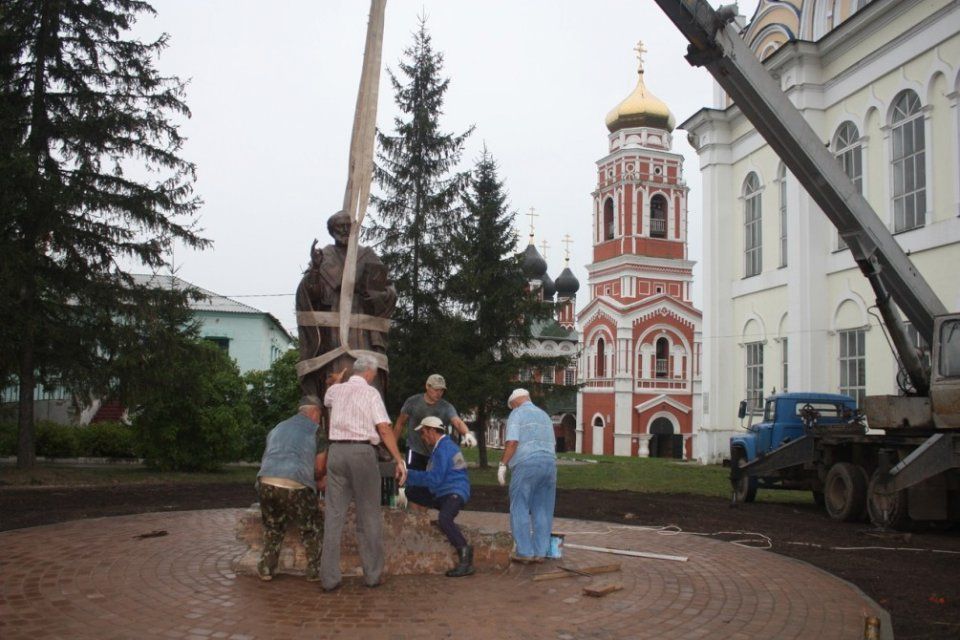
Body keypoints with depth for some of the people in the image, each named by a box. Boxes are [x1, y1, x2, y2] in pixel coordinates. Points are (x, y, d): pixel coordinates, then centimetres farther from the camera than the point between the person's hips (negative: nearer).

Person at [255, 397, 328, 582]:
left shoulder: (278, 428, 27)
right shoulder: (315, 430, 11)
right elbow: (320, 468, 13)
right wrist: (316, 480, 36)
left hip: (266, 482, 5)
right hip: (295, 486, -5)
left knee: (273, 528, 27)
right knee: (312, 528, 16)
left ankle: (266, 570, 26)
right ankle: (314, 571, 18)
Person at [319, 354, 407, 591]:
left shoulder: (334, 390, 13)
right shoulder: (370, 392, -1)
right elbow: (384, 429, -9)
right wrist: (399, 460, -8)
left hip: (336, 450, 4)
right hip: (362, 451, -4)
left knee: (334, 514, 5)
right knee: (368, 516, 7)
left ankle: (329, 577, 5)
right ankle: (372, 575, 13)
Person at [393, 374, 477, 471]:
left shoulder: (446, 407, -8)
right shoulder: (413, 402, -6)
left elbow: (457, 422, -26)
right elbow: (400, 424, 5)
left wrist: (467, 434, -47)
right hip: (415, 451, -2)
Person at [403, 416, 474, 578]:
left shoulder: (443, 449, -14)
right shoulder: (442, 446, 19)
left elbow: (434, 479, -20)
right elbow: (434, 476, 24)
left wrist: (410, 475, -12)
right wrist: (410, 476, 16)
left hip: (454, 493, -11)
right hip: (441, 492, 11)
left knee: (444, 519, -37)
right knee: (411, 492, 6)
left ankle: (465, 557, -31)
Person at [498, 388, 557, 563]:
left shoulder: (517, 414, 1)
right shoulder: (544, 415, 21)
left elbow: (512, 442, -11)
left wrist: (502, 465, -7)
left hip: (526, 464, -6)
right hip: (549, 463, 6)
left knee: (520, 509, 1)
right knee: (542, 510, 9)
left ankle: (524, 552, -1)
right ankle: (540, 552, 9)